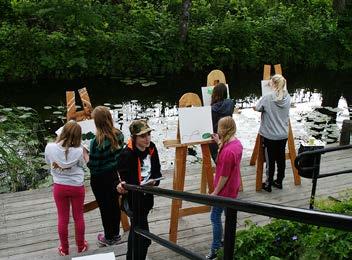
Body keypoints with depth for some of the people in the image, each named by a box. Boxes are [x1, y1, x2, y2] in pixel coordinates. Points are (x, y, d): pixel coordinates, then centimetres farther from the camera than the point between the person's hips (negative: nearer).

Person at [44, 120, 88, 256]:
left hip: (59, 187, 1)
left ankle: (64, 249, 29)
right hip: (77, 187, -1)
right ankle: (81, 246, 33)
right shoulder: (78, 151, -22)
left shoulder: (50, 147, -17)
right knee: (78, 217, 17)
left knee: (62, 218, 16)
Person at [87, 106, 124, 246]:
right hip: (114, 175, 6)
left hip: (100, 179, -5)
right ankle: (116, 234, 36)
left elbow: (93, 166, -22)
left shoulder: (97, 142, -28)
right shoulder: (119, 135, -10)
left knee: (105, 208, 12)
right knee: (115, 205, 20)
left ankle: (109, 238, 29)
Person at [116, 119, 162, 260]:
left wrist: (154, 181, -17)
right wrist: (122, 186, -41)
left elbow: (157, 171, 3)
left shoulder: (151, 148, -4)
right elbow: (126, 179, -20)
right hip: (134, 199, -7)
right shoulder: (127, 154, -23)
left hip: (147, 197, 7)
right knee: (144, 238, -6)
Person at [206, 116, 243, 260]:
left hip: (225, 190, -9)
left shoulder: (228, 151, -31)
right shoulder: (237, 143, -4)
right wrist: (219, 143, 9)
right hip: (233, 188, 9)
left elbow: (224, 176, -24)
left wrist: (215, 192, -14)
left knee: (215, 217, 4)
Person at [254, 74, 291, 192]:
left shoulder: (267, 98, -20)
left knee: (270, 160, 8)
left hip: (269, 135, -4)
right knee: (281, 158, 16)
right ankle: (279, 181, 32)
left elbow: (257, 108, -7)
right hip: (283, 135, 4)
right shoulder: (288, 98, -5)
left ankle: (268, 184, 21)